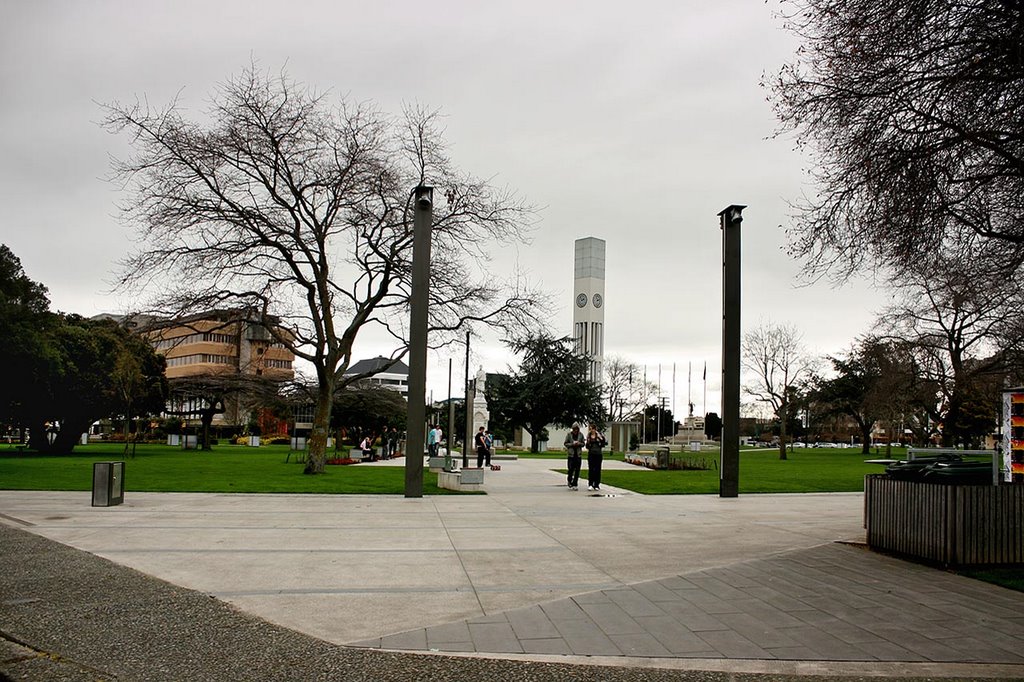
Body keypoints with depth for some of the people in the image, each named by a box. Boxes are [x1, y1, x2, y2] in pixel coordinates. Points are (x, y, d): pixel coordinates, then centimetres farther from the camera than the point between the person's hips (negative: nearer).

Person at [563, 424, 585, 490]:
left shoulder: (581, 435, 4)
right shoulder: (569, 434, -1)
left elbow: (583, 443, 9)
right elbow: (566, 443, 1)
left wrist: (579, 443, -12)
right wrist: (572, 444, -15)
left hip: (578, 454, 2)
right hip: (571, 454, -2)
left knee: (577, 470, 1)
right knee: (571, 469, -4)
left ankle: (575, 484, 8)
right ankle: (570, 483, 13)